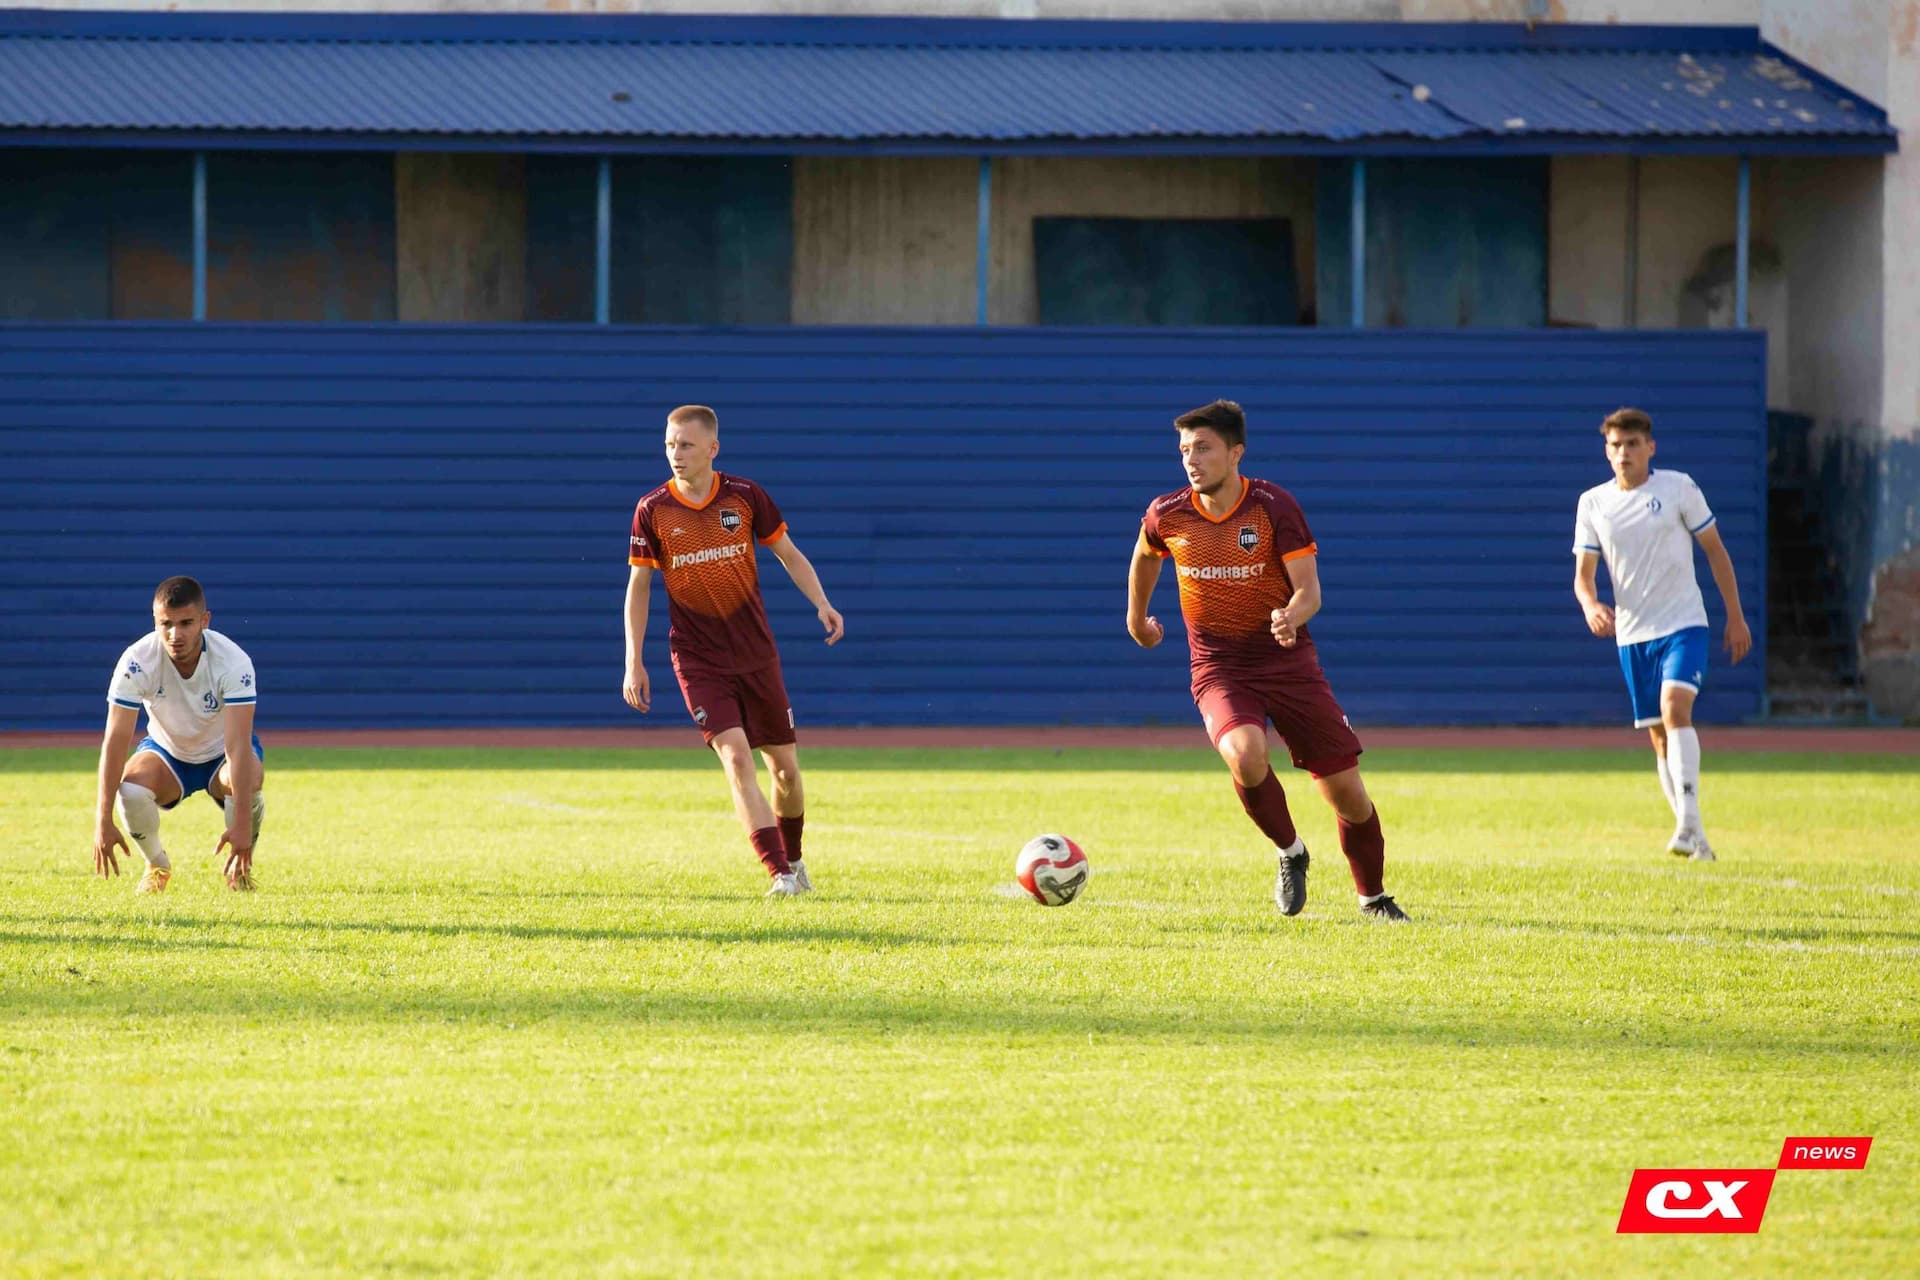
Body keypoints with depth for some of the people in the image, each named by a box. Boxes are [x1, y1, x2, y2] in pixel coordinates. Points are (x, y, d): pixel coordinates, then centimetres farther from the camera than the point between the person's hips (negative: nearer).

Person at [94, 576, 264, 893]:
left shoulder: (233, 662, -31)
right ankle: (157, 867, 0)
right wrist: (103, 821, -36)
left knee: (248, 781, -36)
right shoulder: (137, 661, -27)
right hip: (166, 751, 1)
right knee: (131, 787, -32)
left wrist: (242, 823, -45)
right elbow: (115, 740, -29)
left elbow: (237, 745, -37)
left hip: (220, 755, -1)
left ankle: (240, 867, -3)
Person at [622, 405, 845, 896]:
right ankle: (781, 874, -20)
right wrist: (633, 662, 0)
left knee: (784, 765, 8)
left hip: (757, 653, 2)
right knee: (736, 757, -18)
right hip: (698, 661, -2)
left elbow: (788, 555, 8)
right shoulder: (653, 510, -4)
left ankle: (794, 859, 33)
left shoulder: (745, 496, -3)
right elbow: (638, 585, 3)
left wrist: (822, 603, -8)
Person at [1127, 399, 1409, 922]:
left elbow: (1309, 589, -13)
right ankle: (1290, 853, -4)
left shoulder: (1274, 506, -12)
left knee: (1347, 793, 0)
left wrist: (1291, 617, -35)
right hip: (1219, 670, 0)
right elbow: (1145, 555, 19)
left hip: (1287, 660, 0)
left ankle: (1373, 897, 25)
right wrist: (1136, 617, 30)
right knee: (1245, 754, -32)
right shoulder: (1168, 515, -5)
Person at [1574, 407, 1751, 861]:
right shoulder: (1593, 503, 6)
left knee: (1675, 709, -25)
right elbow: (1582, 573, 6)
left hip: (1683, 624, -4)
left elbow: (1715, 552, 5)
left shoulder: (1677, 488, -2)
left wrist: (1735, 617, 4)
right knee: (1660, 738, 5)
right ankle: (1694, 840, 14)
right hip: (1632, 634, 4)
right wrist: (1591, 605, -17)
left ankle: (1689, 821, -32)